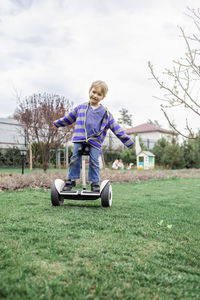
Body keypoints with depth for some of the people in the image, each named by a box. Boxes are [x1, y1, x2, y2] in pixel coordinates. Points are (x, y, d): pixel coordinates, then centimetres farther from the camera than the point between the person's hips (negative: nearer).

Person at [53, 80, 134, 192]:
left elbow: (116, 128, 9)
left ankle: (95, 183, 8)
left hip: (95, 141, -1)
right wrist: (57, 123, 35)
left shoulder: (105, 112, 8)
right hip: (79, 139, 1)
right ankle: (71, 180, 10)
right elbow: (68, 118, 28)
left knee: (94, 161, -6)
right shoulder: (81, 108, 13)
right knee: (75, 159, -4)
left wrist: (127, 141, 7)